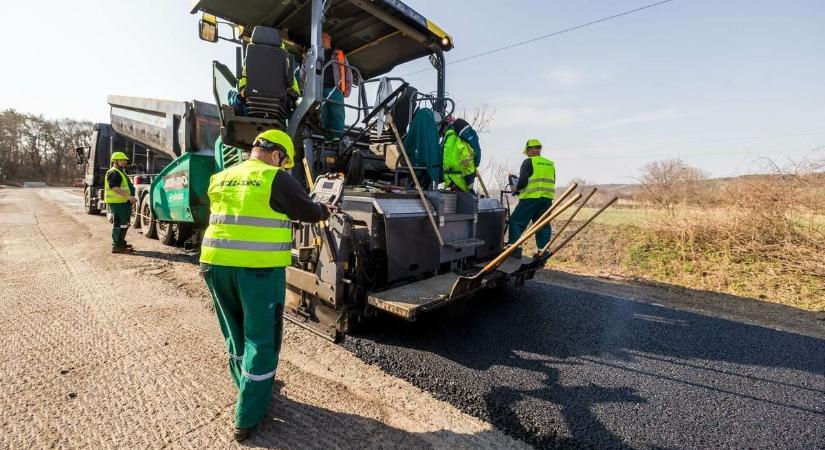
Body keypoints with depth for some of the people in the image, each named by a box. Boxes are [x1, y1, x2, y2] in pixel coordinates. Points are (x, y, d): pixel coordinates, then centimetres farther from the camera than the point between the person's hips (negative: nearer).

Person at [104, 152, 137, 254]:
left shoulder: (121, 172, 22)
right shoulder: (113, 173, -12)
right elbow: (114, 188, -24)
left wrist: (130, 198, 25)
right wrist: (129, 196, -30)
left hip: (123, 202, 11)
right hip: (117, 203, -11)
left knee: (124, 224, 18)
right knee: (118, 224, -9)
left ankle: (121, 243, 29)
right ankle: (116, 246, -5)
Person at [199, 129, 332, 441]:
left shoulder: (220, 179, 14)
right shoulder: (276, 178, -7)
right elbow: (307, 210, -1)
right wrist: (324, 211, 20)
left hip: (217, 264, 7)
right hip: (259, 268, -7)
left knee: (236, 333, 24)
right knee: (261, 339, 6)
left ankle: (249, 388, 44)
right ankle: (247, 418, 15)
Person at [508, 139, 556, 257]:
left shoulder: (529, 162, -3)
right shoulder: (550, 164, 18)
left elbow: (523, 180, -12)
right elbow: (552, 183, 21)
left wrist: (517, 189, 5)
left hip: (531, 198, -7)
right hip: (547, 198, 7)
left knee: (516, 222, 0)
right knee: (543, 225, 11)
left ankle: (515, 249, -5)